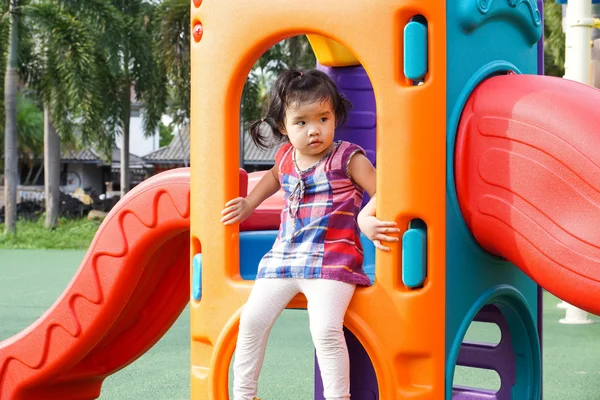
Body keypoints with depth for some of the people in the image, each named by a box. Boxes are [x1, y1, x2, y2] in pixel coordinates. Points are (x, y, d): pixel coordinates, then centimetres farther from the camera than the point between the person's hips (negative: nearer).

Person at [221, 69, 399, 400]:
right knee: (252, 319, -5)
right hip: (284, 257, 6)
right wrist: (249, 204, 27)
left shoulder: (348, 158, -6)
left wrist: (366, 216, -26)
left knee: (325, 329, -25)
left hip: (332, 261, -5)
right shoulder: (285, 157, 11)